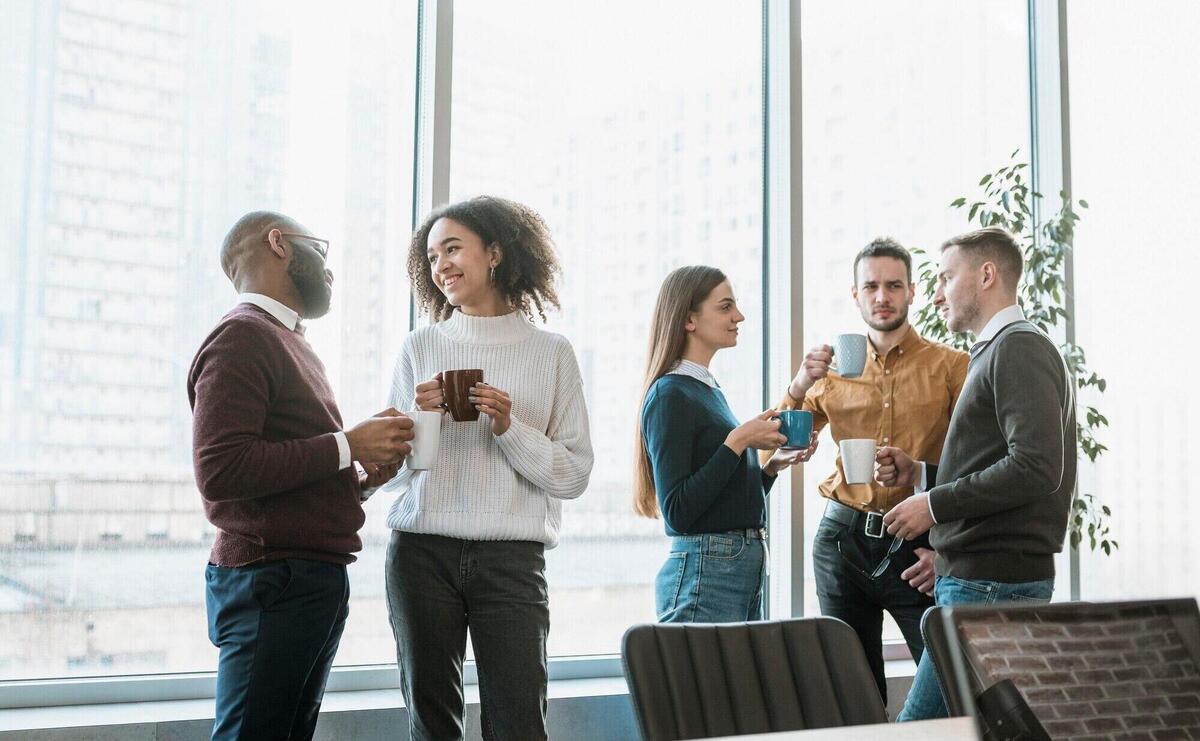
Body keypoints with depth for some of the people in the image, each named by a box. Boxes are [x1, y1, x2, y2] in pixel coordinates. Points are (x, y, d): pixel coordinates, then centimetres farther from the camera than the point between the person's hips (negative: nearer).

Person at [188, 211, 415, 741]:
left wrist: (366, 474, 7)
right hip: (273, 579, -9)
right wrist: (348, 447, -16)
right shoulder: (242, 336, -8)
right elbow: (219, 470, -21)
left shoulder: (292, 344, 22)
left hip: (315, 581, 9)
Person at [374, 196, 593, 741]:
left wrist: (508, 427, -11)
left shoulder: (551, 353, 5)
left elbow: (574, 475, 2)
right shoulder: (420, 348, 8)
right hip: (422, 552, 2)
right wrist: (418, 419, -9)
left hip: (512, 558, -1)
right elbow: (390, 474, 9)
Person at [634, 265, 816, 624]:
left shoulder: (710, 390, 15)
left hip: (746, 567, 9)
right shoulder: (670, 395, -11)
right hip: (703, 570, -9)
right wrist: (738, 441, -17)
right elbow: (677, 511, -18)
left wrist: (774, 465, 6)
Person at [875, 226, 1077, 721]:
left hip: (992, 583, -10)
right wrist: (918, 473, 12)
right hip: (977, 576, 10)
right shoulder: (995, 351, 21)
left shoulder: (1017, 347, -10)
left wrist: (935, 503, -15)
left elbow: (1037, 467, -22)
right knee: (917, 724, 11)